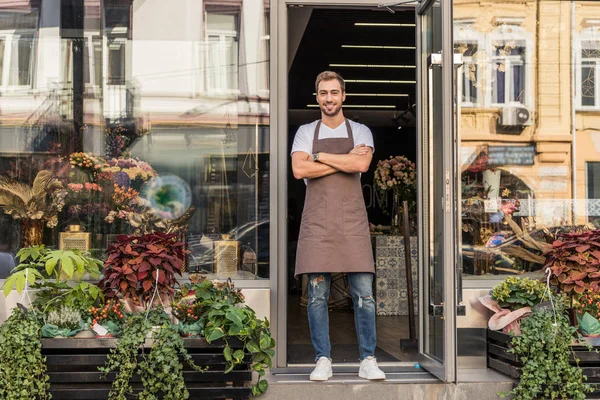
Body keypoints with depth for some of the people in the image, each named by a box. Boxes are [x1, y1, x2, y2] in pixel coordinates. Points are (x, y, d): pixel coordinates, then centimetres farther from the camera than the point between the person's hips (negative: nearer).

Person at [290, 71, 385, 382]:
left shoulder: (361, 132, 10)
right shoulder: (305, 132, 11)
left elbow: (362, 164, -11)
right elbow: (299, 170, -6)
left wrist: (320, 156, -6)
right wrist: (345, 160, -6)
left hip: (352, 220, 0)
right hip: (316, 220, 0)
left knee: (364, 294, -2)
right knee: (317, 294, 0)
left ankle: (368, 361, 6)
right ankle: (323, 360, 8)